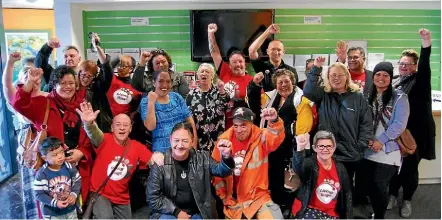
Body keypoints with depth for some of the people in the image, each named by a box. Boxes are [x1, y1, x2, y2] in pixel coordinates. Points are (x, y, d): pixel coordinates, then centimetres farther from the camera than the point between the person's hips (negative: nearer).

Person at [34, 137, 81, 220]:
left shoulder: (69, 167, -10)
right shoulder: (41, 174, -17)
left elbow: (77, 181, 1)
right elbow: (39, 194, -14)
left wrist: (74, 194, -16)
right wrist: (55, 203, -24)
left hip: (70, 210, 3)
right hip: (51, 213, -3)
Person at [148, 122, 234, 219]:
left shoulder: (202, 158, 2)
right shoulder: (160, 163, -6)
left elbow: (221, 171, -9)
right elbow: (153, 197, -4)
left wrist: (226, 156, -29)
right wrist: (176, 211, -10)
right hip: (169, 212, -2)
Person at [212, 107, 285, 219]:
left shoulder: (261, 137, -10)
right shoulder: (224, 140, -5)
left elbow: (277, 137, -32)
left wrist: (275, 121, -52)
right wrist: (224, 197, 4)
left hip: (258, 198, -2)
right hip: (233, 200, 2)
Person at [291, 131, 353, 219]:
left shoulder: (340, 168, 3)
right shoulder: (309, 163, -14)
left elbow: (347, 194, 12)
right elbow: (298, 169, -39)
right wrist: (300, 148, -56)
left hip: (332, 214, 5)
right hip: (308, 210, -4)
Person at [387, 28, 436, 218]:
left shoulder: (419, 80, -5)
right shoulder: (397, 83, 9)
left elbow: (425, 65, -25)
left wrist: (426, 43, -40)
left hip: (414, 133, -4)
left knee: (410, 167, 5)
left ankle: (407, 200, 23)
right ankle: (392, 195, 29)